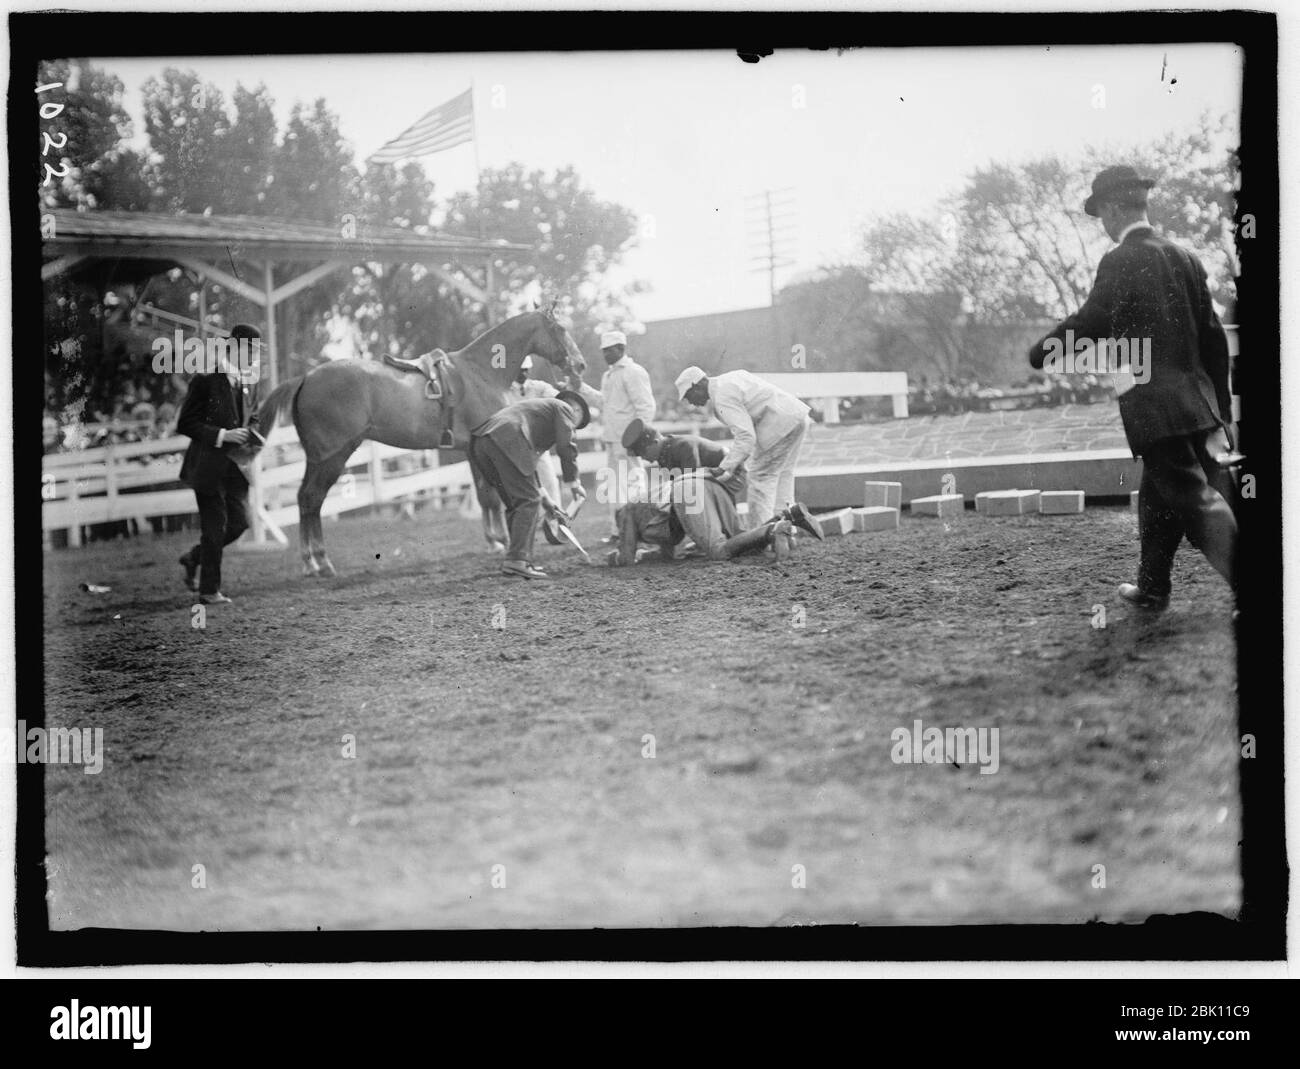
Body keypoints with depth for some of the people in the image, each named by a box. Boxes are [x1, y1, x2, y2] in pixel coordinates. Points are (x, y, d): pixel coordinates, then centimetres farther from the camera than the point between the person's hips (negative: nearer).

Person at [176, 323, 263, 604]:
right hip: (209, 464, -6)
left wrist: (252, 434, -1)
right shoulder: (206, 381, -13)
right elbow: (185, 424, -12)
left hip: (235, 465, 6)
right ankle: (209, 590, 10)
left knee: (238, 523, 4)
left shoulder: (250, 382, 7)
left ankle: (194, 558, 28)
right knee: (215, 526, -2)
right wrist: (222, 435, -20)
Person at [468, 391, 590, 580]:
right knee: (528, 501, -7)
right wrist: (573, 483, 11)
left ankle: (522, 560, 13)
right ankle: (517, 561, -15)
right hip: (505, 440, -9)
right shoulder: (564, 408, 17)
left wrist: (543, 495, 38)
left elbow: (527, 458, 40)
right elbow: (566, 447, 2)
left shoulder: (537, 406, 41)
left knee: (515, 503, 15)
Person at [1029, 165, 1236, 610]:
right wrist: (1221, 408, 18)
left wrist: (1041, 352, 7)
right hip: (1198, 402, 7)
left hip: (1154, 407, -7)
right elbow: (1213, 336, 12)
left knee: (1197, 498, -9)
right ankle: (1152, 588, 31)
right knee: (1158, 497, 20)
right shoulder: (1184, 258, 10)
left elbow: (1090, 323, -11)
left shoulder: (1120, 261, -10)